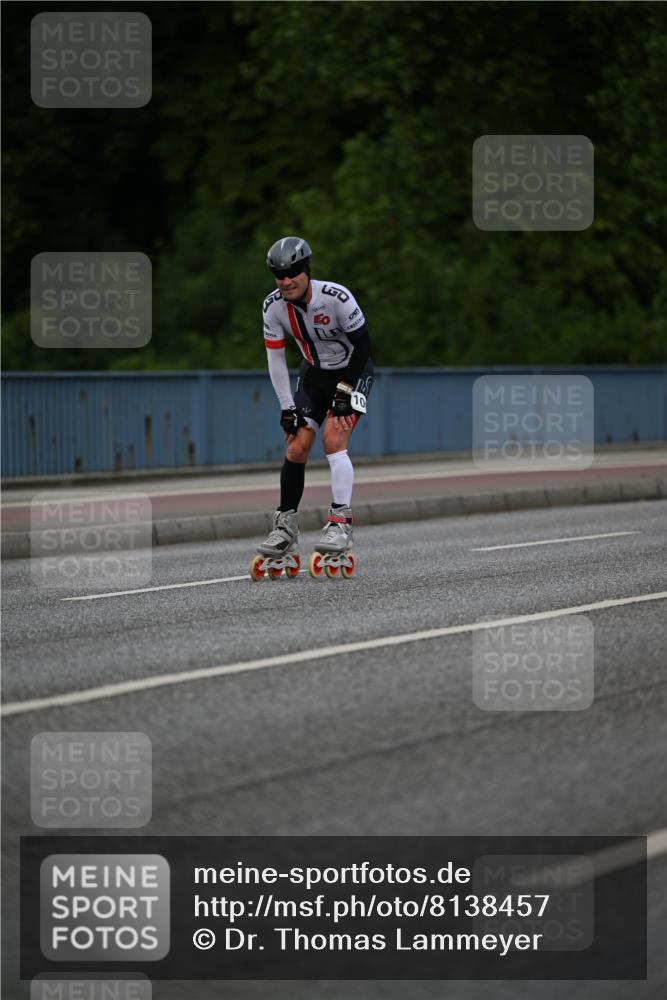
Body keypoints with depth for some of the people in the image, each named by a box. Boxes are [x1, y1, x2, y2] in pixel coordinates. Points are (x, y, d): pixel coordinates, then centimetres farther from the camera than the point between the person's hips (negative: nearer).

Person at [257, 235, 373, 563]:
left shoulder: (336, 297, -29)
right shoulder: (273, 306, -16)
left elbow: (362, 345, -19)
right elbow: (275, 358, -6)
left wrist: (344, 392, -20)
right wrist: (287, 408, -8)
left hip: (351, 372, -4)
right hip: (314, 374, 4)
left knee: (333, 440, -22)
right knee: (296, 447, -5)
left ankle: (340, 524, -18)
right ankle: (286, 527, 6)